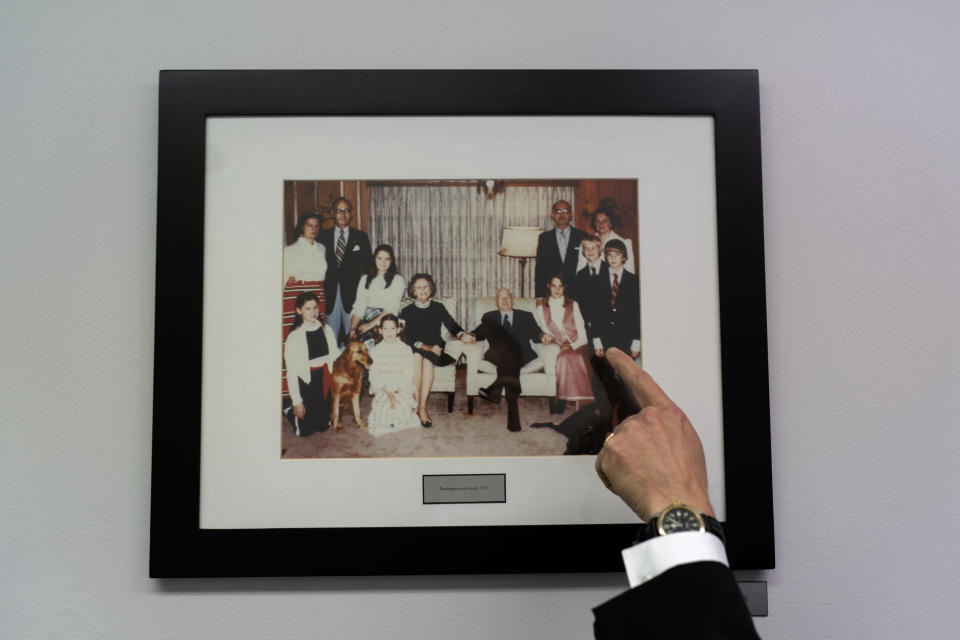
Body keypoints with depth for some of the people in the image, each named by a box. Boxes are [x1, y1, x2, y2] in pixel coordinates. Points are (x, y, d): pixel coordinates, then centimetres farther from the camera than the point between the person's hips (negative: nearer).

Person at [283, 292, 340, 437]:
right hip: (305, 383, -4)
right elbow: (291, 372, -13)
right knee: (305, 431, 6)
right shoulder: (294, 337, -16)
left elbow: (335, 354, 11)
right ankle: (291, 412, 36)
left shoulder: (326, 330, -2)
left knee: (322, 426, 14)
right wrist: (297, 401, -12)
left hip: (324, 381, 4)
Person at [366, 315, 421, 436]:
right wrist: (387, 393, -15)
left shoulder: (405, 350, 3)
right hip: (382, 389, 0)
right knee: (382, 408, -24)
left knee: (402, 407, -23)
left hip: (402, 389, 0)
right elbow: (374, 377, -2)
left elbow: (408, 376, -1)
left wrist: (397, 391, -16)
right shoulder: (375, 351, 4)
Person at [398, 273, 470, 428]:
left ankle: (422, 407, -37)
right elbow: (407, 337, -2)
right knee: (417, 357, -35)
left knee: (427, 360, -34)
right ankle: (418, 406, -36)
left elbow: (452, 325, 8)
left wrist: (462, 335, -15)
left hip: (435, 350, 0)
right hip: (414, 351, 0)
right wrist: (425, 347, -17)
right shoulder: (407, 311, 9)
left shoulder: (438, 308, 13)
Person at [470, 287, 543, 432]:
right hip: (497, 356, 0)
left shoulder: (526, 316, 25)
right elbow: (480, 332, 12)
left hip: (521, 356, 1)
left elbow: (536, 336, 13)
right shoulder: (489, 317, 27)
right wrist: (472, 335, -12)